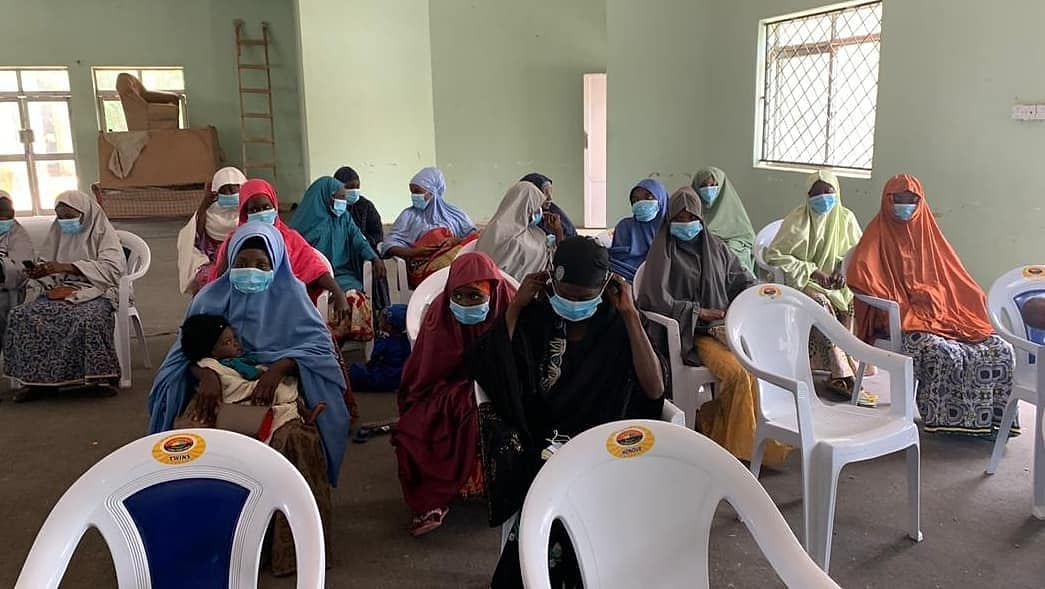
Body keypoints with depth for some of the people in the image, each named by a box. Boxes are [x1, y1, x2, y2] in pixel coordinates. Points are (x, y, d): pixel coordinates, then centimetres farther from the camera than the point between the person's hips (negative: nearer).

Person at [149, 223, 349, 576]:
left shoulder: (290, 294, 1)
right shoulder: (212, 296, 7)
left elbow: (318, 344, -9)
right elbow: (191, 346, -1)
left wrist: (279, 367, -27)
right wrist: (206, 374, -25)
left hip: (278, 385, -2)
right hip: (221, 383, 2)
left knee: (296, 438, -34)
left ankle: (298, 542, -18)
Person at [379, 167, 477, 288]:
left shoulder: (455, 214, 22)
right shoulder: (409, 215, 19)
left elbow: (473, 237, 11)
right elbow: (390, 245, 9)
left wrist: (456, 240, -10)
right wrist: (413, 252, -10)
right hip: (423, 265, -2)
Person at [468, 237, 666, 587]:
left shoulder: (617, 325, 2)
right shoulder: (534, 318, 3)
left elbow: (654, 389, -11)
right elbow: (489, 373, -8)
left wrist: (631, 315, -12)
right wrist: (515, 307, -8)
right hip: (537, 440, 0)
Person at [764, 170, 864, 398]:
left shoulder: (846, 217, 7)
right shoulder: (797, 219, -6)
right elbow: (773, 255, -9)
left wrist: (844, 269, -7)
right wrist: (812, 271, -14)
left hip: (836, 283, 4)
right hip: (803, 282, -4)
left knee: (854, 303, -28)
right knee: (821, 304, -35)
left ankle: (839, 373, -24)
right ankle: (843, 375, -35)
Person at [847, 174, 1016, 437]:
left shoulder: (928, 233, 20)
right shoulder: (879, 235, 4)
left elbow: (956, 280, 23)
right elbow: (859, 275, -12)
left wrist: (974, 303, 6)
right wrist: (897, 307, -15)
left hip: (943, 315, 6)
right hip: (902, 322, -6)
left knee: (1000, 350, -13)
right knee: (946, 355, -33)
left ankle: (991, 417, -4)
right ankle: (946, 420, -17)